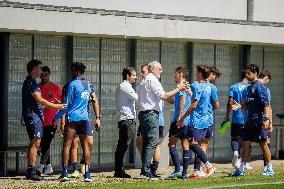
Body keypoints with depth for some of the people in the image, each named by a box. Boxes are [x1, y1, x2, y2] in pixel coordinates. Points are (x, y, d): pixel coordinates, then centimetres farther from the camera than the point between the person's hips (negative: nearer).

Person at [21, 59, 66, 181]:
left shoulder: (30, 82, 20)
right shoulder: (30, 82, -12)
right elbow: (39, 100, -18)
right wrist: (55, 106, -16)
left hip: (35, 116, 11)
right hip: (33, 116, -11)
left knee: (35, 143, 12)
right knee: (35, 142, -14)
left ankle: (31, 170, 15)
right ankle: (31, 171, -18)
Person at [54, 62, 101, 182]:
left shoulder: (73, 84, -3)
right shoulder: (89, 85, 12)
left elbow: (67, 104, -6)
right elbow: (95, 101, 9)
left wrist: (56, 117, 1)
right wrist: (98, 117, 9)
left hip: (72, 118, -4)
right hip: (85, 118, 4)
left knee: (67, 145, 1)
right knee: (86, 146, 5)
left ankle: (65, 172, -6)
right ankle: (87, 174, -2)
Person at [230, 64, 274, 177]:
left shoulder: (259, 87, -11)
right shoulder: (249, 87, 15)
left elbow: (266, 104, -16)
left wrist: (266, 119, -23)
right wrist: (239, 105, 3)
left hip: (259, 121, -8)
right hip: (250, 120, 8)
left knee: (263, 144, -2)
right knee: (245, 144, 6)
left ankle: (270, 169, 7)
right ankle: (241, 170, 9)